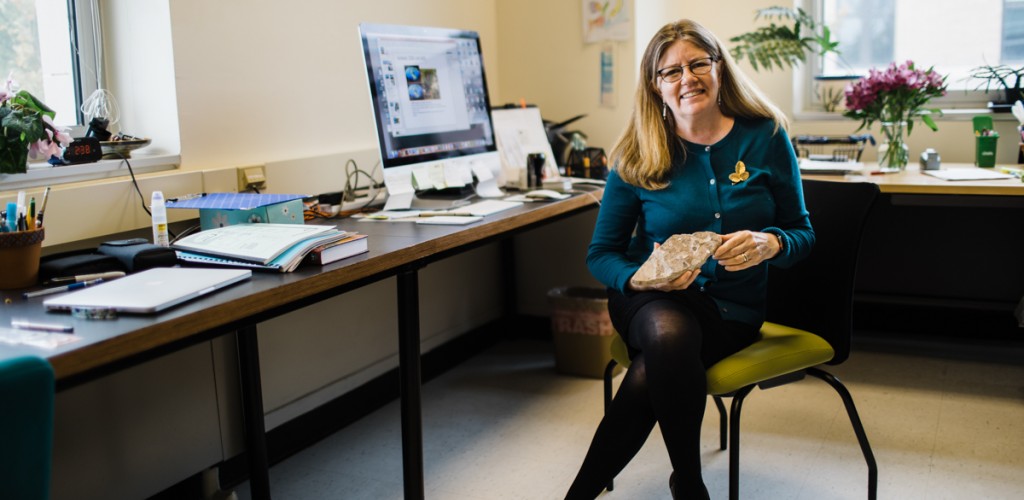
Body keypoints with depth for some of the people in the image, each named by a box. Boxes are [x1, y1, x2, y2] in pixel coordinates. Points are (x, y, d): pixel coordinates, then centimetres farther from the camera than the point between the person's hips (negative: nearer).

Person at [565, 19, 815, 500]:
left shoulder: (766, 137, -1)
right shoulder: (636, 156, -1)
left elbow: (802, 233, 4)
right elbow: (601, 253, 3)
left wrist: (769, 243, -20)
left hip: (733, 306, 0)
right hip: (652, 298, 0)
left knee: (651, 373, -32)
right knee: (669, 335, -38)